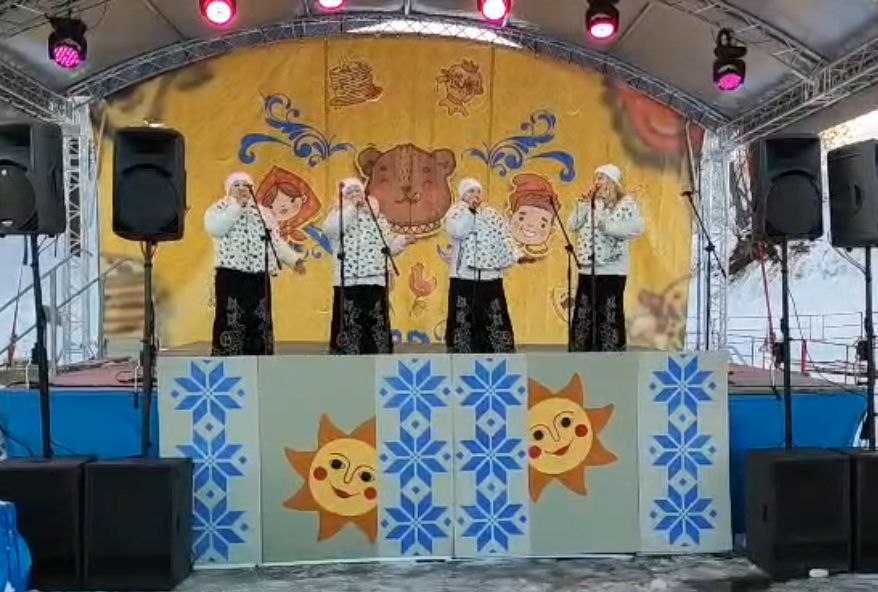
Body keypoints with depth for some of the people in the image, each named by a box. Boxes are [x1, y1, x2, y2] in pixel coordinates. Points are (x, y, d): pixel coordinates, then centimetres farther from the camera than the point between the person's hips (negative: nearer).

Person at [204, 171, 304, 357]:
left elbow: (276, 242, 21)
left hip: (259, 276, 5)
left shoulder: (263, 212, 20)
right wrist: (237, 206, -12)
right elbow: (214, 228, -15)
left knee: (260, 321, 5)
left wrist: (294, 259, 10)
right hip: (231, 274, -4)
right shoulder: (219, 208, 7)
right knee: (231, 321, -9)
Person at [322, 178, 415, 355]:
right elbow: (330, 229, -17)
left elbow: (388, 245, 21)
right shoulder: (339, 213, 7)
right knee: (349, 323, -4)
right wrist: (351, 207, -12)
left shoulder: (377, 216, 18)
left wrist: (403, 241, 2)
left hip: (376, 279, 4)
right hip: (348, 280, -4)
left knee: (377, 323, 6)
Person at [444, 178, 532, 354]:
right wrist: (470, 210, -16)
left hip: (490, 275, 3)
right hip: (464, 275, -2)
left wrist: (518, 256, -7)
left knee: (495, 317, 3)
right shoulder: (456, 213, 3)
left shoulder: (493, 214, 13)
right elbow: (457, 232, -17)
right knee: (463, 318, 0)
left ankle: (501, 355, 8)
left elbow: (504, 238, 7)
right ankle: (461, 355, 9)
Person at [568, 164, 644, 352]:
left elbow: (636, 228, -15)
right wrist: (584, 203, -1)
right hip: (587, 269, 6)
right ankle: (583, 351, 18)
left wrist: (607, 226, -18)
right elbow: (573, 226, 7)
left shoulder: (626, 203, -3)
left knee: (610, 313, -1)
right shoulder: (590, 202, 14)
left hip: (612, 269, -6)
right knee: (583, 312, 9)